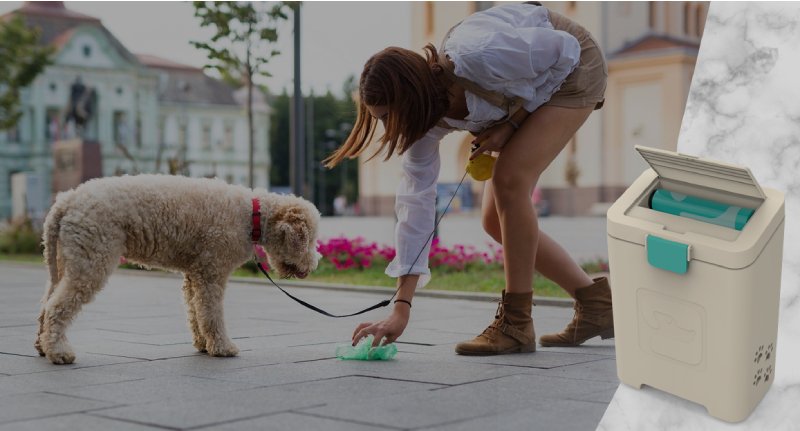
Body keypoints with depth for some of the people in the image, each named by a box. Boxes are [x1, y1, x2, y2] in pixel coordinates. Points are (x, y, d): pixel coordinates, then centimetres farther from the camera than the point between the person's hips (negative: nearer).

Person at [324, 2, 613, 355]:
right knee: (495, 220, 0)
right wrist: (401, 308, -20)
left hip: (573, 66, -7)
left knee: (509, 180, -24)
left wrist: (511, 124, -24)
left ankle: (516, 322, -13)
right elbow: (416, 203, -18)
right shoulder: (426, 118, -19)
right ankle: (594, 304, 13)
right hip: (529, 98, 7)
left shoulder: (479, 59, -40)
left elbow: (565, 48, -24)